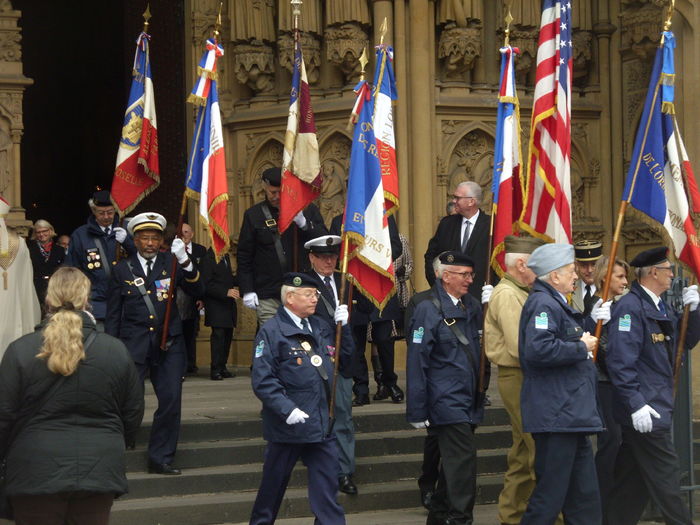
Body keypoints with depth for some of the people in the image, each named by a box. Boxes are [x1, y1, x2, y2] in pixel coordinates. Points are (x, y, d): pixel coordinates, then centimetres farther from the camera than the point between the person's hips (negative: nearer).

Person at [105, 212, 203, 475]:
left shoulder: (170, 263, 8)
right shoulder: (122, 269, 6)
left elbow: (197, 291, -4)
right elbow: (113, 314, 8)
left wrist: (185, 263, -19)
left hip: (168, 344, 2)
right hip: (133, 343, -2)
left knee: (171, 400, -1)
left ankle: (160, 459, 10)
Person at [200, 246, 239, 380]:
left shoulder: (226, 256, 15)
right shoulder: (208, 258, -12)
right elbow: (206, 284, -17)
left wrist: (238, 280, 5)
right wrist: (226, 292, -23)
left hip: (228, 304, 8)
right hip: (215, 305, -8)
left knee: (228, 334, 8)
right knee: (218, 334, -11)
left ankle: (222, 367, 14)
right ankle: (215, 370, -8)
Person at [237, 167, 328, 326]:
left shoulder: (308, 210, 7)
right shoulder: (254, 215, 6)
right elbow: (244, 257, 6)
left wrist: (304, 223, -15)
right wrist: (247, 291, -1)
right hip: (269, 297, -1)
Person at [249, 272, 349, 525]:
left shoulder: (319, 327, 11)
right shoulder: (271, 331, -10)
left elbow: (343, 357, 16)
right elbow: (262, 381, -16)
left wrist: (343, 327, 3)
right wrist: (287, 409, -24)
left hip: (322, 425, 5)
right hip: (288, 425, -5)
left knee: (327, 483, 5)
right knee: (274, 482, 10)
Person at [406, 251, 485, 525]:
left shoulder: (472, 306, 12)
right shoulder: (428, 309, -9)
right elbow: (416, 363, -10)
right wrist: (418, 412, -12)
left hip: (468, 401, 8)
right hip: (446, 400, -8)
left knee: (454, 461, 14)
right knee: (464, 459, -14)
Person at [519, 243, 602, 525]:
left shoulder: (556, 303, 20)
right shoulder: (542, 304, -14)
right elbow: (538, 350, -29)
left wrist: (590, 331, 15)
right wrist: (581, 347, -17)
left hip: (571, 416, 11)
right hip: (555, 415, -11)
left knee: (585, 499, 13)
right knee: (551, 494, -8)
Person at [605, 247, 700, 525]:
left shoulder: (662, 308, 14)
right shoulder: (630, 307, -15)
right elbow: (621, 360, -21)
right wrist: (636, 405, -24)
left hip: (658, 406, 9)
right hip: (643, 409, -9)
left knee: (633, 478, 13)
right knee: (666, 479, -5)